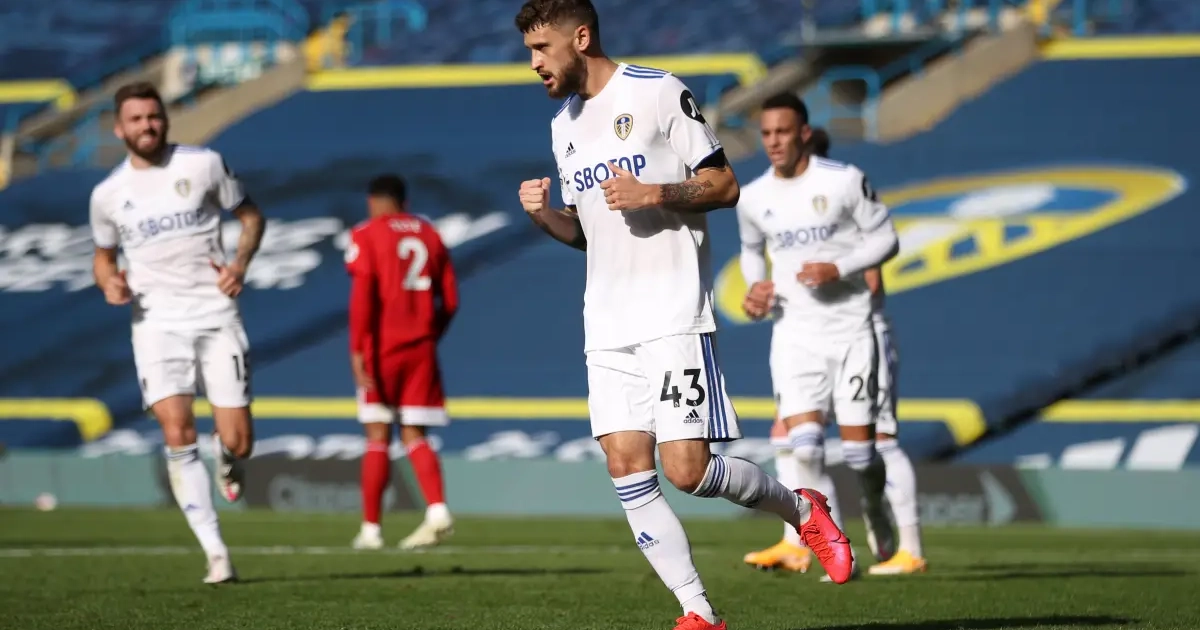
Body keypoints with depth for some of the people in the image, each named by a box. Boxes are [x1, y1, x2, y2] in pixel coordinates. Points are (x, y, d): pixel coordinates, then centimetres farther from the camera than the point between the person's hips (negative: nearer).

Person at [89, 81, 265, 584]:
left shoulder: (203, 164, 2)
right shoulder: (108, 194, 6)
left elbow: (250, 216, 13)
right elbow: (103, 255, 20)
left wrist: (240, 263, -6)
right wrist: (109, 281, -3)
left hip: (216, 314, 0)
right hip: (157, 321, 0)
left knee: (238, 442, -5)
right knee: (177, 435, -17)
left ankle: (227, 458, 35)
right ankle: (215, 552, -11)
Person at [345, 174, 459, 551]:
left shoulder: (367, 235, -2)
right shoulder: (429, 235, 12)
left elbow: (362, 296, -13)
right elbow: (450, 301, 10)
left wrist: (357, 350, -14)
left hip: (382, 348, -4)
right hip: (421, 349, 4)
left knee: (378, 438, 2)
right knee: (414, 436, 6)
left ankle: (371, 529, 5)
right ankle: (438, 510, -14)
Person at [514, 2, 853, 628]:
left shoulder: (658, 93, -4)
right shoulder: (564, 126, 17)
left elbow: (724, 186, -3)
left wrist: (656, 193, -19)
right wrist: (545, 215, 3)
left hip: (673, 315, -7)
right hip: (607, 324, 7)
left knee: (686, 469, -12)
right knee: (626, 470, -5)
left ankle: (801, 509, 14)